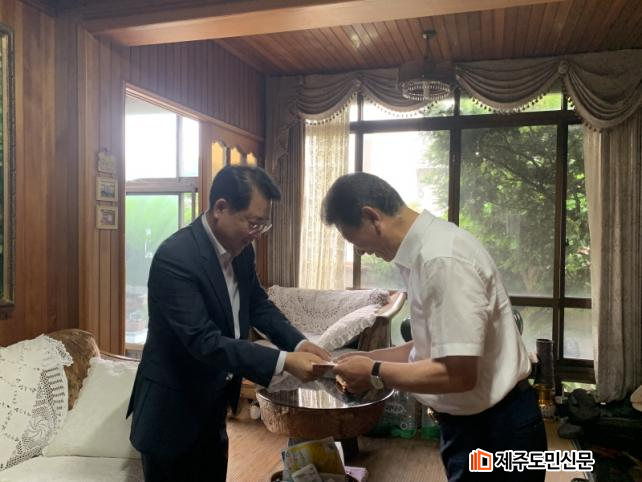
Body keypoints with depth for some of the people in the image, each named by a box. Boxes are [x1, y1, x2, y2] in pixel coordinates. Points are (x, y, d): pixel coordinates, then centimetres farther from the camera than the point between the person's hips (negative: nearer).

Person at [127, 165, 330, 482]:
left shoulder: (241, 249, -2)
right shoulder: (175, 257, -27)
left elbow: (258, 304, 8)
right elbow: (203, 341, -31)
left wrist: (298, 343, -9)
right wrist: (283, 361, -34)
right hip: (172, 413, -7)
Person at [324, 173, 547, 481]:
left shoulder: (443, 259, -27)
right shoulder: (425, 249, 2)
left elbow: (458, 374, -29)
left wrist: (375, 374, -17)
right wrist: (371, 358, 5)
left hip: (495, 431, -8)